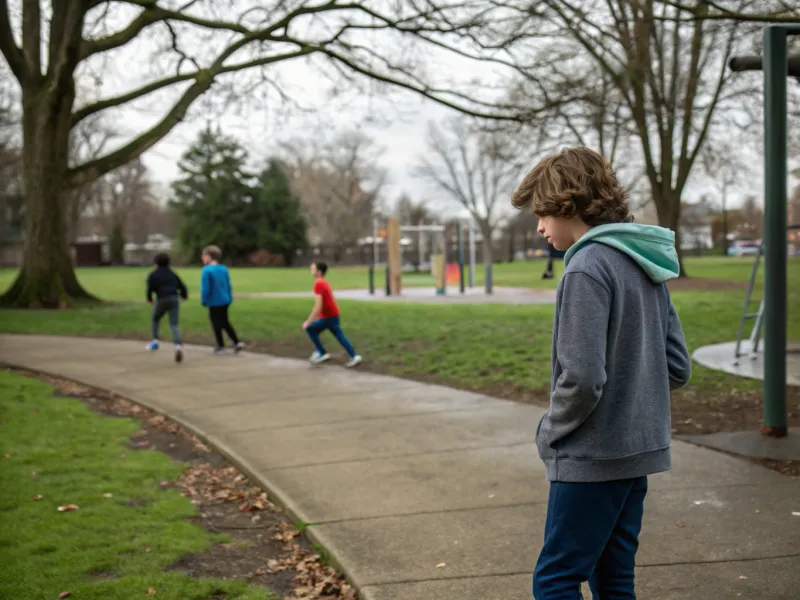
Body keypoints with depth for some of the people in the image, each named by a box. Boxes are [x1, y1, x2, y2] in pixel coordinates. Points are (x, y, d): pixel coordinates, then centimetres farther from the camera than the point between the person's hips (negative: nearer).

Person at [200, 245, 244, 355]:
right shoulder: (224, 269, 2)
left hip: (214, 303, -6)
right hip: (225, 301, 6)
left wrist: (203, 301, -4)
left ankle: (221, 346, 18)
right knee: (225, 323, 19)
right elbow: (229, 286, 8)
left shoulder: (206, 270, -17)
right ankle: (237, 342, 15)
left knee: (216, 324, 8)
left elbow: (205, 289, -18)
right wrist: (229, 299, 16)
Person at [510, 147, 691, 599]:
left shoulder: (587, 266, -17)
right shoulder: (646, 265, 10)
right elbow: (678, 368, 12)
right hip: (641, 450, 9)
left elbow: (582, 378, -22)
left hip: (593, 457, -9)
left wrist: (550, 432, -7)